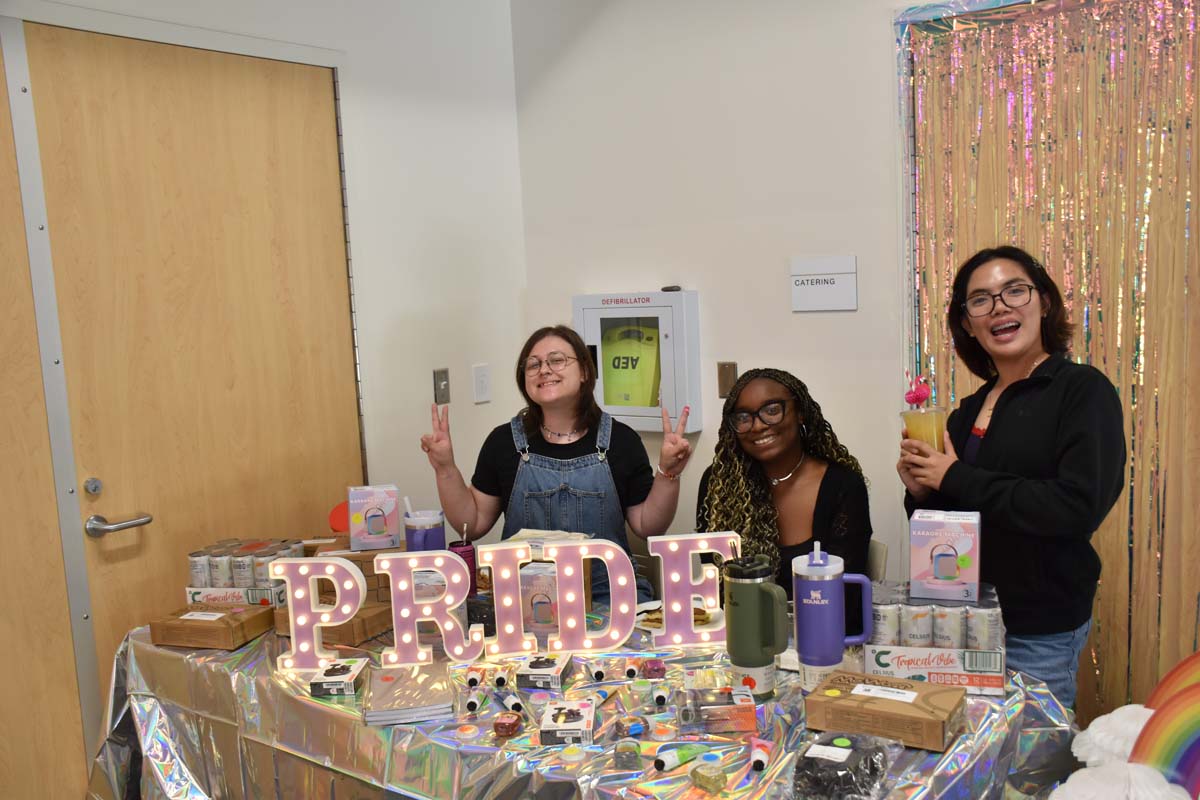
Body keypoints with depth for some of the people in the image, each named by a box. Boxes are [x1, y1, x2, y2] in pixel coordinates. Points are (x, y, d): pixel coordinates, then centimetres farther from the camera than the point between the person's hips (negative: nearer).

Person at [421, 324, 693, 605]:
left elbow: (647, 527, 7)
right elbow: (473, 524, 9)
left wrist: (667, 473, -7)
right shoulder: (503, 442, 6)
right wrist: (445, 469, -1)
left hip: (608, 593, 0)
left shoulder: (620, 439, 4)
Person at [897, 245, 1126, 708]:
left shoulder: (1083, 391, -9)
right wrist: (922, 493, -7)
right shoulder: (970, 411, 9)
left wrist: (956, 479, -17)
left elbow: (1078, 507, -23)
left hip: (1040, 631, -6)